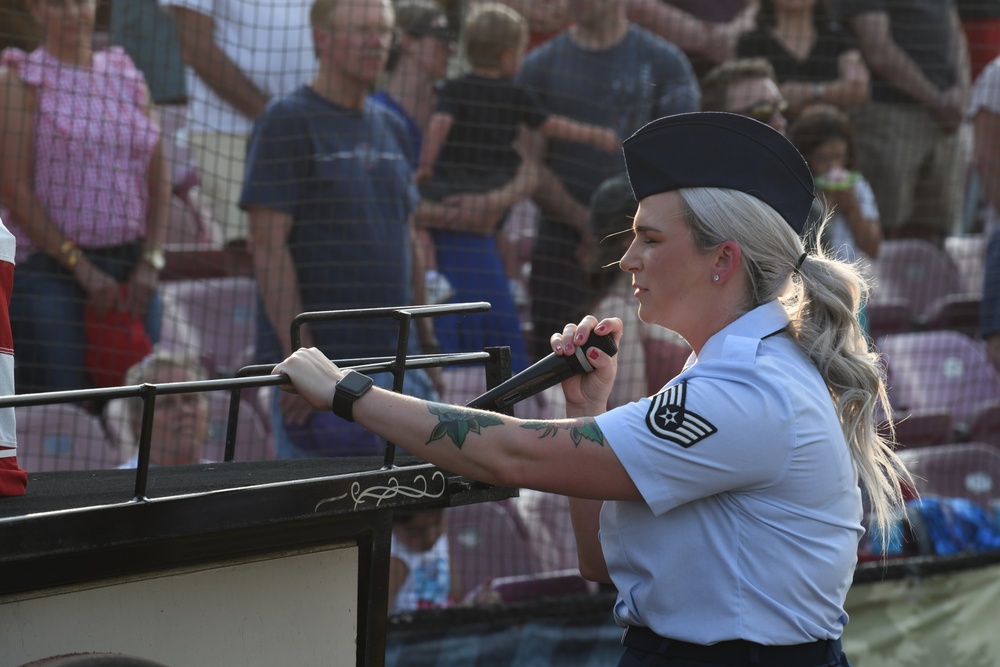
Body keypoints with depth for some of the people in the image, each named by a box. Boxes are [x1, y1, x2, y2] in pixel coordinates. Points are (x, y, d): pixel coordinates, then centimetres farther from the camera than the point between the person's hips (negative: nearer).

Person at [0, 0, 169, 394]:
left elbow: (158, 181, 14)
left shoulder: (128, 78, 15)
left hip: (131, 270, 5)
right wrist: (81, 267, -13)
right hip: (48, 268, -5)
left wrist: (151, 263, -2)